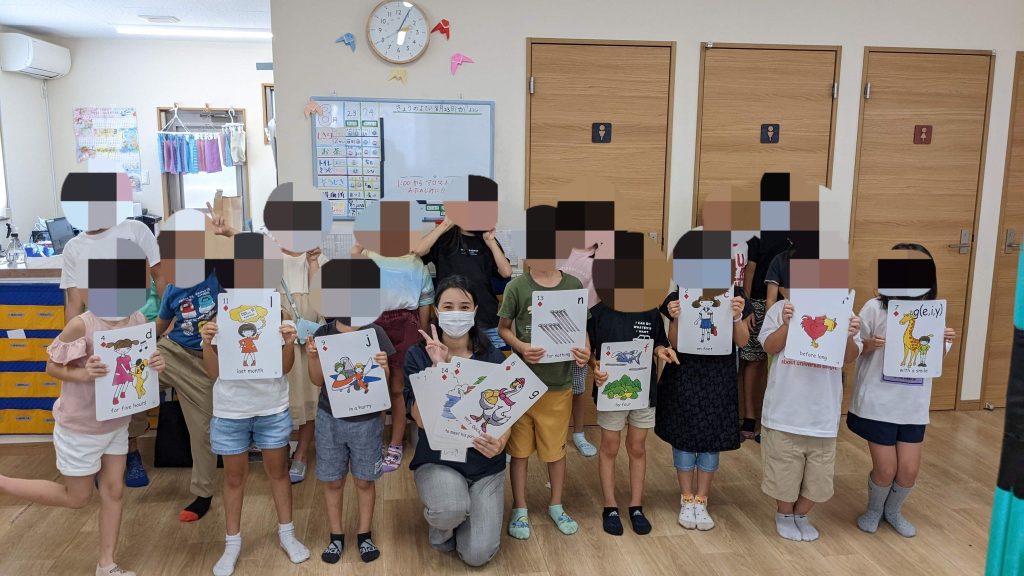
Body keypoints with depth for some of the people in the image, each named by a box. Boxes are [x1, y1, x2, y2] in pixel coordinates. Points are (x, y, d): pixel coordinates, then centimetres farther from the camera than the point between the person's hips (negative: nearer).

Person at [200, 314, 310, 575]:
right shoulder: (220, 322, -7)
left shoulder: (280, 320, -6)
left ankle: (286, 534, 31)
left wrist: (289, 344, -24)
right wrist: (206, 343, -21)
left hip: (273, 410, 1)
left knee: (278, 472, 14)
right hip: (230, 413, 0)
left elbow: (285, 367, -6)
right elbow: (214, 371, -5)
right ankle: (232, 543, 28)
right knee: (234, 478, 13)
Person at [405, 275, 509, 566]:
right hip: (436, 459, -1)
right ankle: (440, 527, 6)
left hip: (484, 464, 2)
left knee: (477, 555, -9)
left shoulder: (493, 356, -4)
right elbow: (421, 419, -17)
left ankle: (471, 509, 26)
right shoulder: (418, 355, -9)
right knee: (450, 510, -34)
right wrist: (437, 367, -27)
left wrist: (501, 441, -23)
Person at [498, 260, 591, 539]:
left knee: (556, 448, 15)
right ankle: (519, 509, 29)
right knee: (520, 448, 11)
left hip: (559, 383, 2)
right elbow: (503, 328, 0)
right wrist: (521, 347, -19)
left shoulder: (573, 285, -1)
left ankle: (556, 505, 36)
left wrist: (585, 350, -14)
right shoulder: (517, 286, -7)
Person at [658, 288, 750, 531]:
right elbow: (674, 343, -6)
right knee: (684, 437, 7)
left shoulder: (734, 295, -2)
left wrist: (737, 317, -23)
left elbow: (742, 342, -5)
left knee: (712, 440, 8)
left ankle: (701, 502, 23)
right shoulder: (679, 297, -5)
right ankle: (686, 501, 23)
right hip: (684, 377, -1)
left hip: (719, 380, 1)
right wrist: (675, 319, -24)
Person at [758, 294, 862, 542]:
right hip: (785, 408, -2)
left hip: (823, 410, 2)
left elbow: (849, 357, -1)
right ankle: (784, 514, 35)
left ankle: (800, 515, 36)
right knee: (785, 467, 12)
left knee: (819, 472, 12)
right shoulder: (781, 309, -4)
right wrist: (786, 324, -23)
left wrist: (850, 336, -22)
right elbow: (769, 347, -7)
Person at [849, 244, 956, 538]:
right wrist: (870, 344, -25)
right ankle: (874, 510, 34)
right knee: (886, 469, 3)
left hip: (913, 404, 3)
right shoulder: (876, 307, -12)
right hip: (877, 402, -3)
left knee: (909, 469, 7)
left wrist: (945, 342, -13)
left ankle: (893, 511, 38)